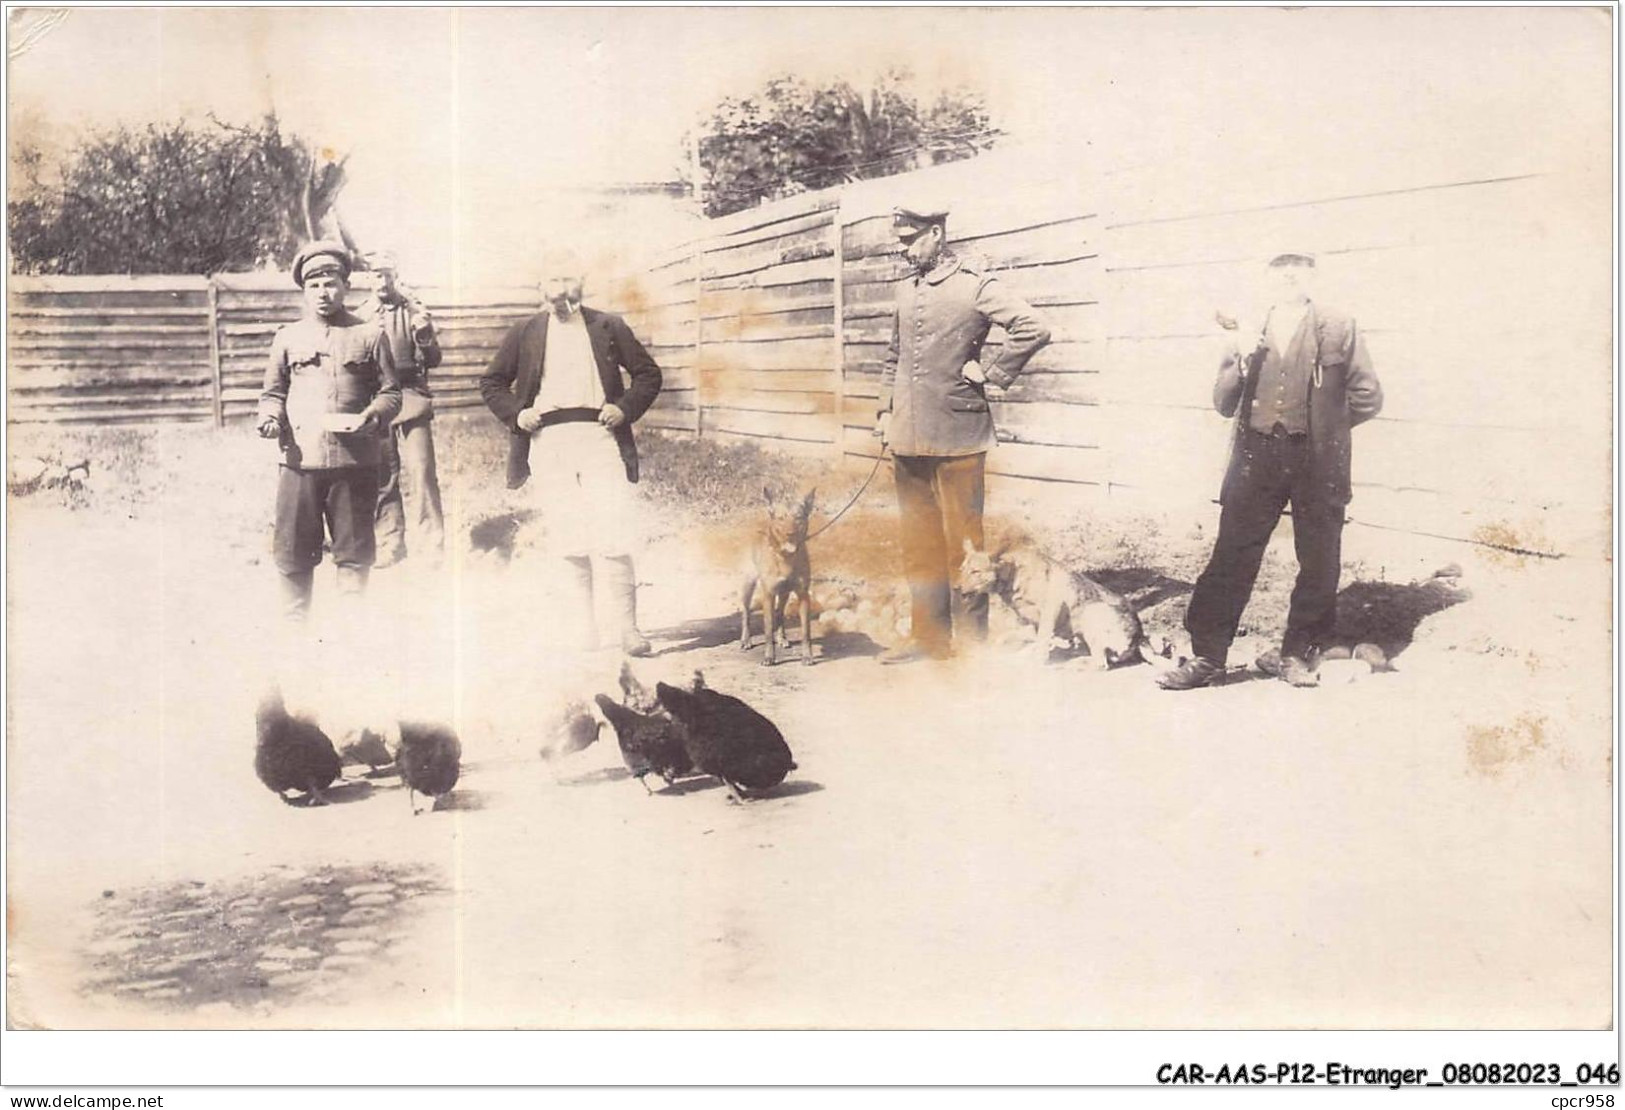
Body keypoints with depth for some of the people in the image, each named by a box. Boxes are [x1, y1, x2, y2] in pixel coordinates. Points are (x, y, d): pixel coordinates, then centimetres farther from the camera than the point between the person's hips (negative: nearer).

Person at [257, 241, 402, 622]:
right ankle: (294, 620, 17)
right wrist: (270, 417, -5)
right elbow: (273, 392, 17)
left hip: (354, 460, -1)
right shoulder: (288, 337, 12)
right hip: (299, 459, 1)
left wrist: (371, 417, -13)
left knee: (354, 549, 5)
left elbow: (390, 392, 7)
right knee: (293, 550, 3)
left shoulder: (369, 335, 7)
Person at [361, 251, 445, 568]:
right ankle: (390, 544, 13)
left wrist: (424, 333, -16)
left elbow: (432, 360, 2)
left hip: (410, 400, -2)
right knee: (382, 478, 5)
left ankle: (435, 543, -5)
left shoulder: (413, 311, 7)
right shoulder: (361, 316, 12)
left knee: (420, 472, -9)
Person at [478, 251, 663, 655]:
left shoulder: (608, 327, 11)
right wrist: (514, 414, 2)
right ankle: (584, 625, 13)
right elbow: (491, 383, 19)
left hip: (598, 436, -1)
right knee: (570, 542, 3)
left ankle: (629, 628, -3)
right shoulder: (526, 333, 13)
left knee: (614, 538, -9)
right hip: (548, 440, 2)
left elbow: (649, 374, 14)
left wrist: (625, 409, -1)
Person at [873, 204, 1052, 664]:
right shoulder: (905, 290, 15)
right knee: (918, 541, 10)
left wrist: (992, 375, -10)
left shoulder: (975, 287, -6)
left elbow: (1033, 328, -15)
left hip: (957, 435, -7)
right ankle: (928, 635, 18)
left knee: (963, 539, -1)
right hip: (908, 436, 7)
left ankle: (973, 638, 7)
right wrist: (884, 409, 17)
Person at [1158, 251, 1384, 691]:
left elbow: (1367, 398, 8)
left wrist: (1323, 425, 7)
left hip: (1317, 462, -1)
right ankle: (1206, 655, 5)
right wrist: (1240, 366, -9)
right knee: (1231, 557, -1)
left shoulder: (1338, 329, 5)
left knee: (1319, 563, 4)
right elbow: (1223, 403, 10)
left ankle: (1298, 654, 18)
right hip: (1257, 458, 1)